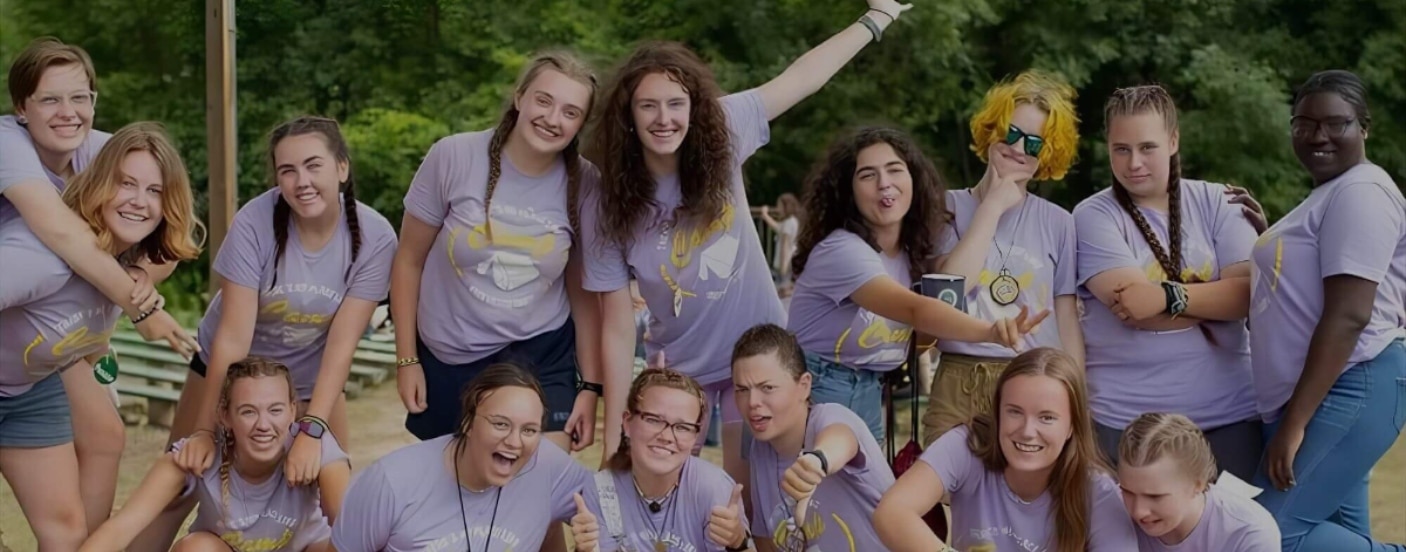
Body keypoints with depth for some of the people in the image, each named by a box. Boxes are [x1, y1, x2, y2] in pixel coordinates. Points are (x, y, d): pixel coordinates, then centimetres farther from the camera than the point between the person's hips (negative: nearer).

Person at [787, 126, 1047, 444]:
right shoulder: (841, 251, -22)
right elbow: (915, 310, -35)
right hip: (815, 391, -7)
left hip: (869, 394, 7)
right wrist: (992, 332, -50)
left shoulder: (912, 253, 4)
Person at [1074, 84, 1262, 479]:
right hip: (1127, 418, -2)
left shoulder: (1216, 203, 6)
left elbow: (1251, 293, -6)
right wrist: (1217, 299, -5)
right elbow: (1134, 312, -14)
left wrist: (1169, 296, -18)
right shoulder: (1094, 216, -2)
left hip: (1229, 412, 2)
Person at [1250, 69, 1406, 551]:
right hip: (1323, 395, 10)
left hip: (1348, 391, -10)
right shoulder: (1329, 196, 19)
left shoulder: (1361, 191, -12)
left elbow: (1348, 316, -20)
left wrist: (1294, 422, -23)